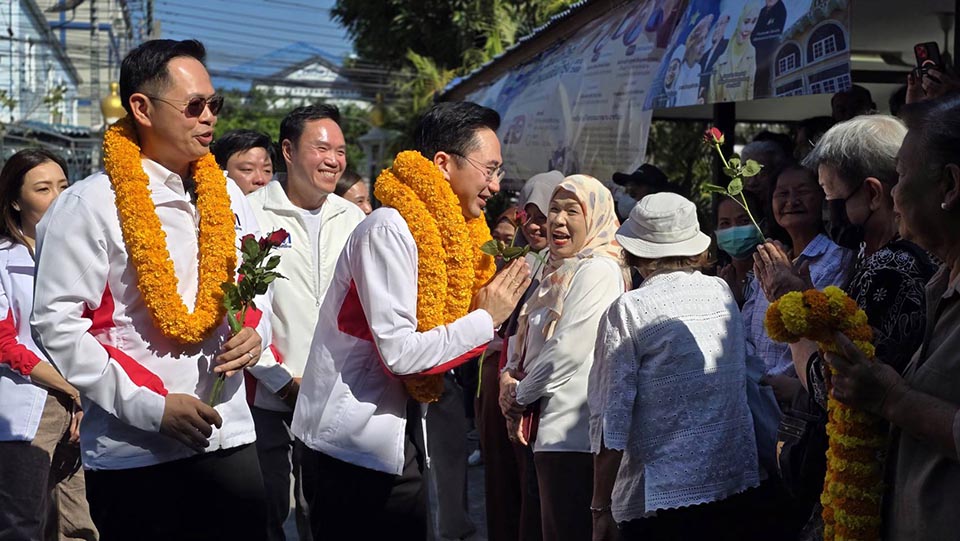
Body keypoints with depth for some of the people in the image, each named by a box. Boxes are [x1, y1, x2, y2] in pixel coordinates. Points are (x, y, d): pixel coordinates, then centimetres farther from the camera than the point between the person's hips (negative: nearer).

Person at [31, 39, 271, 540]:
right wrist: (150, 406, -17)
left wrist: (254, 330, -2)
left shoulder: (226, 195, 10)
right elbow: (57, 327, -13)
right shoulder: (89, 206, -9)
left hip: (229, 436, 5)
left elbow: (258, 288, 21)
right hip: (134, 454, -5)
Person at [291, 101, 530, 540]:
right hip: (352, 447, -9)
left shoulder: (441, 231, 11)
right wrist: (486, 319, -14)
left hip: (392, 441, 9)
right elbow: (399, 352, -24)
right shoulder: (390, 230, -17)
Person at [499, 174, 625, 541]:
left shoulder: (598, 271, -12)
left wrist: (519, 394, -7)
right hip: (550, 429, 9)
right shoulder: (559, 271, 17)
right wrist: (509, 378, -1)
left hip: (572, 435, -9)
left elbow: (569, 350, -20)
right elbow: (527, 338, 20)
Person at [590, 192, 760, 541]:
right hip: (737, 478, 5)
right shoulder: (722, 293, 5)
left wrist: (600, 510, -5)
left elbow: (611, 416, -11)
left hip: (660, 497, -5)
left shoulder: (628, 310, -9)